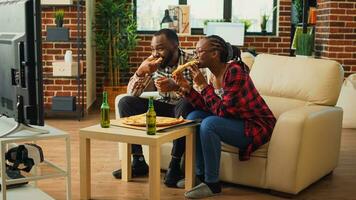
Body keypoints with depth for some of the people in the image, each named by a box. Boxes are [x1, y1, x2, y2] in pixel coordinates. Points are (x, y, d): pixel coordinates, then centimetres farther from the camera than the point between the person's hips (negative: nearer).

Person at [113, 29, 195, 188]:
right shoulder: (154, 64, -1)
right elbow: (131, 93, -2)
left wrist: (175, 86, -43)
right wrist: (140, 72, -21)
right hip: (162, 107, 5)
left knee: (186, 104, -38)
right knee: (125, 103, -11)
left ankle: (175, 165, -27)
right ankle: (138, 162, -9)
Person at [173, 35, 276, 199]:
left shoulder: (234, 71, -23)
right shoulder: (215, 74, 3)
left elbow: (222, 111, -27)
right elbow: (208, 108, 2)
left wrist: (203, 85, -22)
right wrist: (186, 88, -7)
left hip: (256, 126, -9)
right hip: (235, 121, 9)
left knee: (209, 124, -27)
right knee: (193, 117, 0)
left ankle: (212, 184, -12)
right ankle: (200, 175, 7)